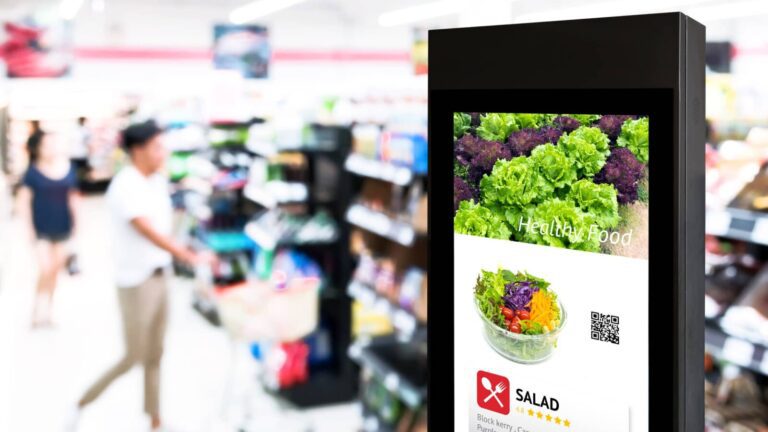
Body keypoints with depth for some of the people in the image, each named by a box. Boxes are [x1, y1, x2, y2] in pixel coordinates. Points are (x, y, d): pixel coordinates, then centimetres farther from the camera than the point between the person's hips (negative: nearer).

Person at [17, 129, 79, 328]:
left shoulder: (68, 167, -2)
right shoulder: (33, 172, -12)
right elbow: (24, 200, -8)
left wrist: (74, 221, 8)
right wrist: (30, 228, -11)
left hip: (62, 228, 4)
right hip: (41, 229, -4)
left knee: (55, 271, 12)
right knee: (45, 270, -11)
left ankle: (46, 311, 28)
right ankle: (39, 309, 9)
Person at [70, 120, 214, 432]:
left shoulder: (158, 181, 6)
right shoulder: (124, 187, -19)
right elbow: (149, 231, -27)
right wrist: (190, 256, -32)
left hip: (158, 276, 8)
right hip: (135, 282, -8)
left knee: (155, 355, 13)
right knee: (133, 357, 0)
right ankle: (82, 404, 18)